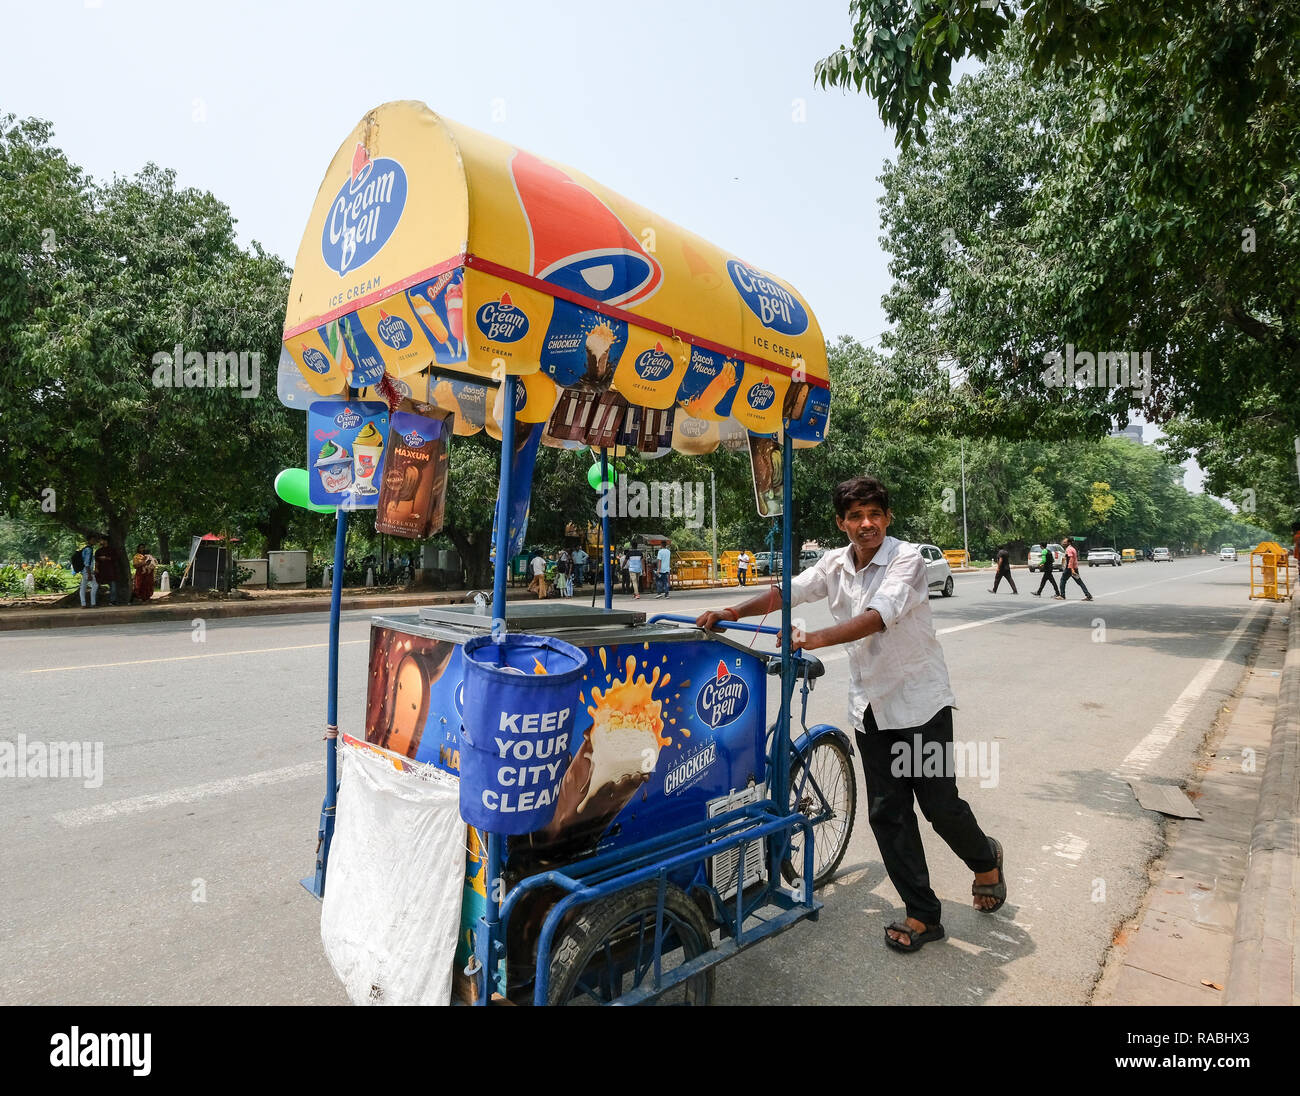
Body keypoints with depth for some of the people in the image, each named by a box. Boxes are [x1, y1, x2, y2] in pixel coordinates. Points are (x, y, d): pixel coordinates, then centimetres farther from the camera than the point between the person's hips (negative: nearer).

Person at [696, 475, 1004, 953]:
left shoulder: (906, 559, -16)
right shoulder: (835, 563, 2)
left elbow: (878, 617, -30)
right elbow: (789, 590, -4)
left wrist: (815, 639, -41)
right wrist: (735, 611, -19)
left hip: (919, 699, -5)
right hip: (870, 705, 5)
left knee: (940, 805, 4)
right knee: (886, 812, 6)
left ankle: (985, 857, 38)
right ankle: (923, 915, 20)